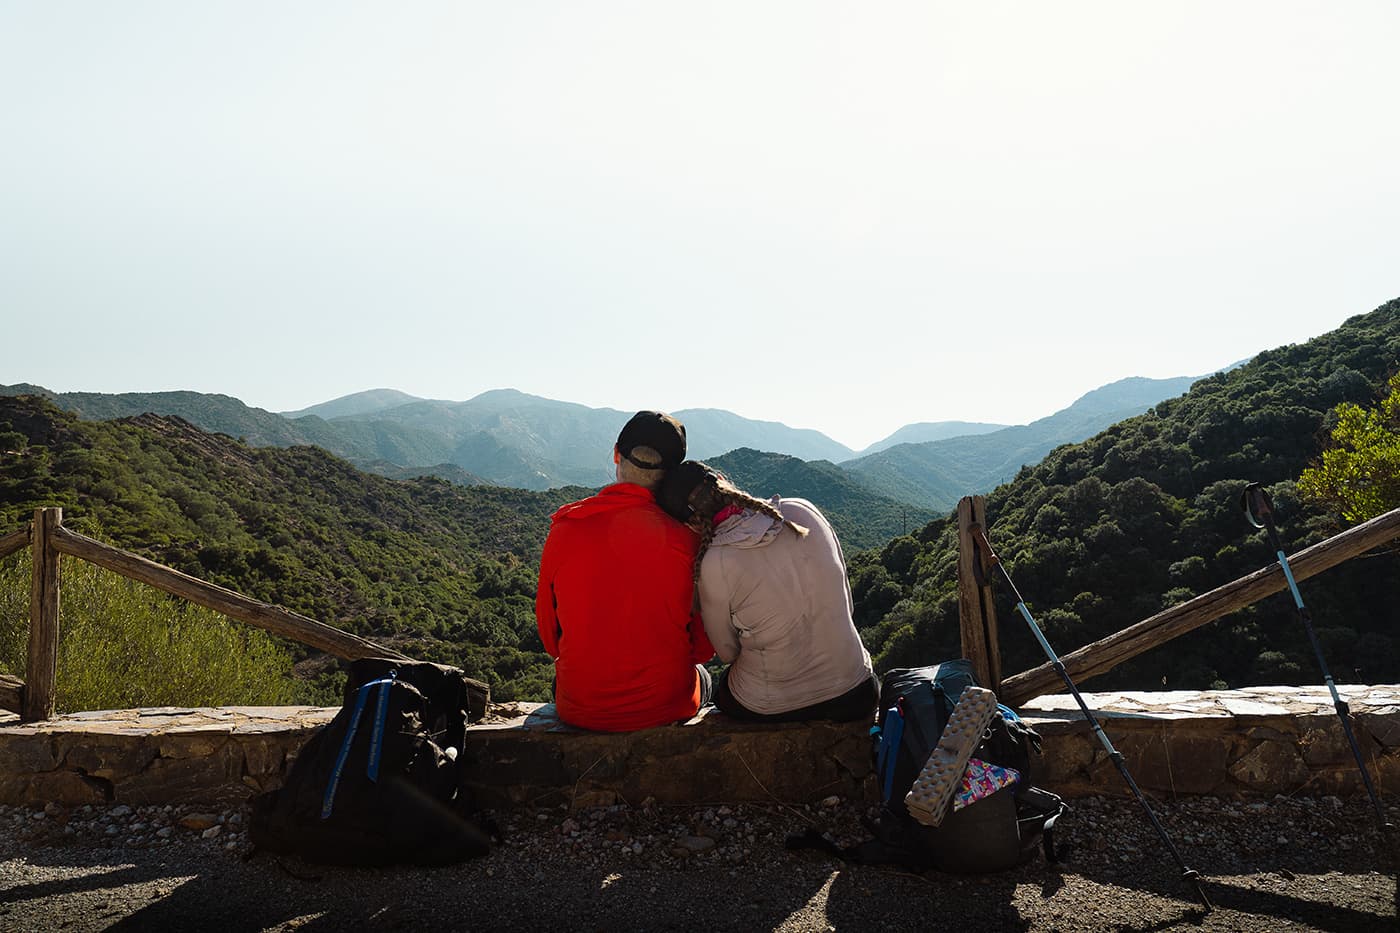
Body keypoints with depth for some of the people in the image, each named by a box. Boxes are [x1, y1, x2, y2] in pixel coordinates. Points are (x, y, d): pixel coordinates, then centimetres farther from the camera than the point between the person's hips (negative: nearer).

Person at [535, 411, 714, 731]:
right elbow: (704, 645, -5)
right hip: (667, 708, -1)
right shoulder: (686, 537, -15)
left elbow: (549, 634, 1)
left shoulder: (564, 529, -11)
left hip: (579, 711, 1)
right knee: (701, 677, 34)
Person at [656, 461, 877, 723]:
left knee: (721, 682, 30)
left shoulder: (714, 564, -19)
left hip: (770, 710, -3)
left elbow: (727, 652, -3)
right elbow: (845, 602, 4)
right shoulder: (803, 511, -8)